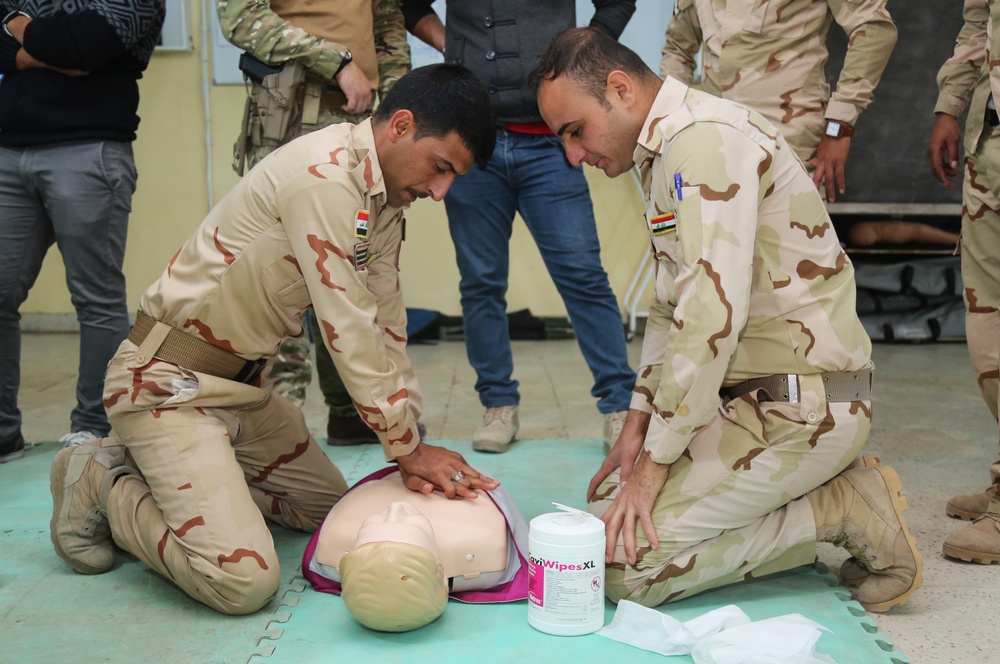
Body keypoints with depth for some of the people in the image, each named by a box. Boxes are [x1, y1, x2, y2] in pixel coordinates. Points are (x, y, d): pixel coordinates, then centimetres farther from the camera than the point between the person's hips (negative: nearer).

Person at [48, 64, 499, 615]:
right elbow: (346, 330, -24)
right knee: (242, 580, -20)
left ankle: (157, 471, 21)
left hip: (243, 384, 10)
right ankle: (105, 487, 4)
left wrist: (410, 449, -1)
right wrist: (408, 448, -14)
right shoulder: (323, 175, -24)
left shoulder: (385, 198, 6)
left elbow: (386, 327, 6)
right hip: (167, 382, -10)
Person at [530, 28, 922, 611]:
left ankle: (841, 511, -5)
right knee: (609, 499, 7)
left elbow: (712, 316, -26)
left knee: (623, 559, -16)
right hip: (759, 394, 11)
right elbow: (671, 307, 21)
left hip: (802, 404, -11)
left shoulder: (705, 139, -17)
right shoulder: (667, 151, 17)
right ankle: (832, 496, 7)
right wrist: (638, 425, 14)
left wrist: (655, 461, -18)